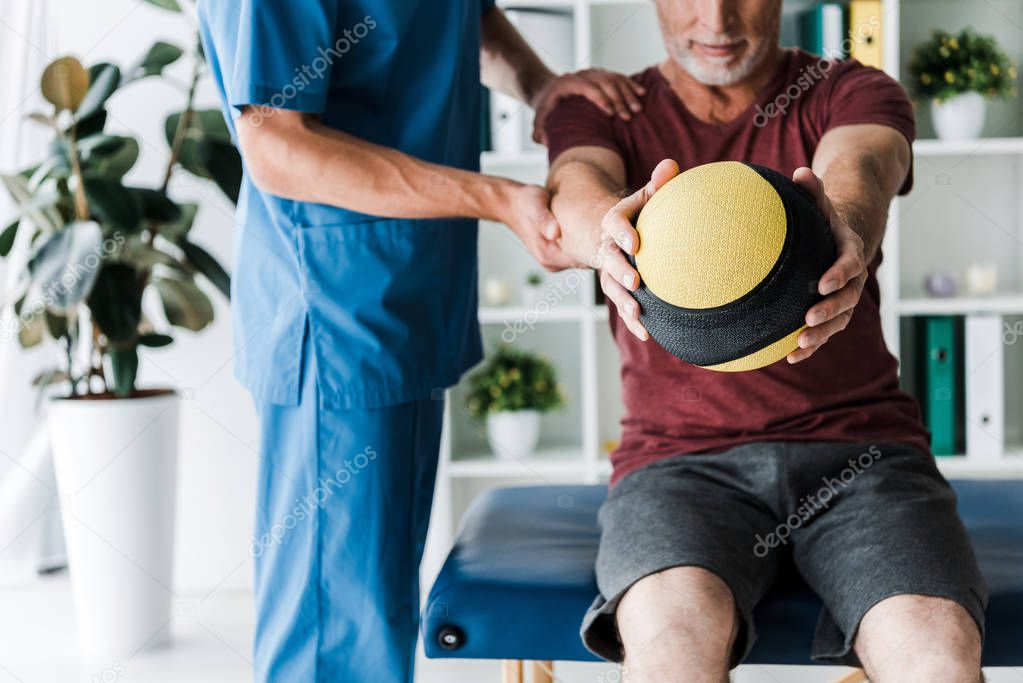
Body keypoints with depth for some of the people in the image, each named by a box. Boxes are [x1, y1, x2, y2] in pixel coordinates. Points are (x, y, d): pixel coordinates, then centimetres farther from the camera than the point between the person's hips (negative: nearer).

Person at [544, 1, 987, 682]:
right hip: (679, 455, 0)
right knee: (671, 623, -33)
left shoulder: (854, 93, 8)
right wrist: (610, 229, -40)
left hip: (857, 446, 1)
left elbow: (857, 175, -15)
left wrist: (846, 235, -41)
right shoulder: (603, 111, 9)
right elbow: (577, 190, -14)